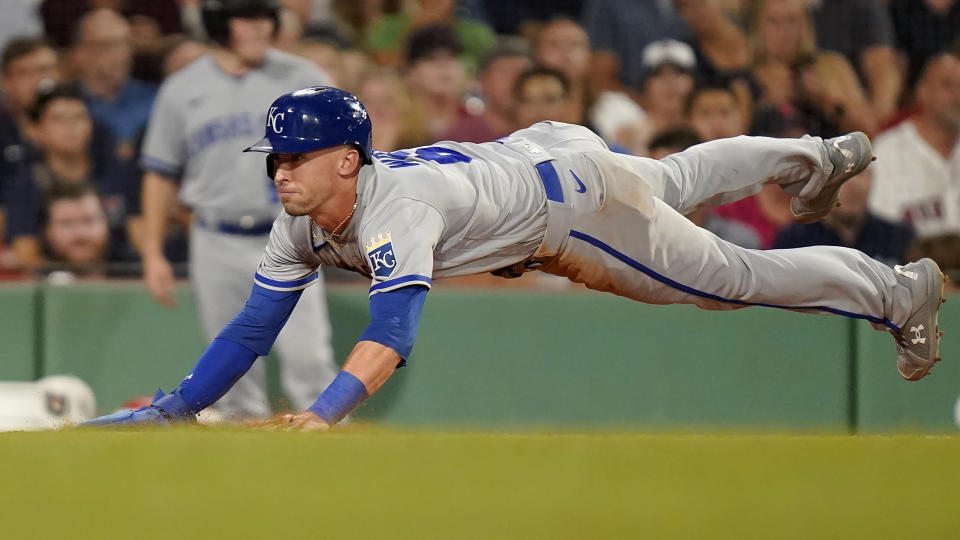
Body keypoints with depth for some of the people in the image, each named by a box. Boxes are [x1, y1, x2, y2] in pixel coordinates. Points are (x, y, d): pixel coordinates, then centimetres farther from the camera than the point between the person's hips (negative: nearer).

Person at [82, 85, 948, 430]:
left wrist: (326, 409, -70)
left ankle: (899, 290, 27)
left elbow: (393, 330, -56)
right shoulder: (304, 222, -18)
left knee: (735, 275, 6)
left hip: (573, 190, -8)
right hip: (525, 152, 8)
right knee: (679, 180, 32)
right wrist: (171, 408, -26)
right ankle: (817, 158, 59)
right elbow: (254, 327, -15)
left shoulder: (395, 210, -42)